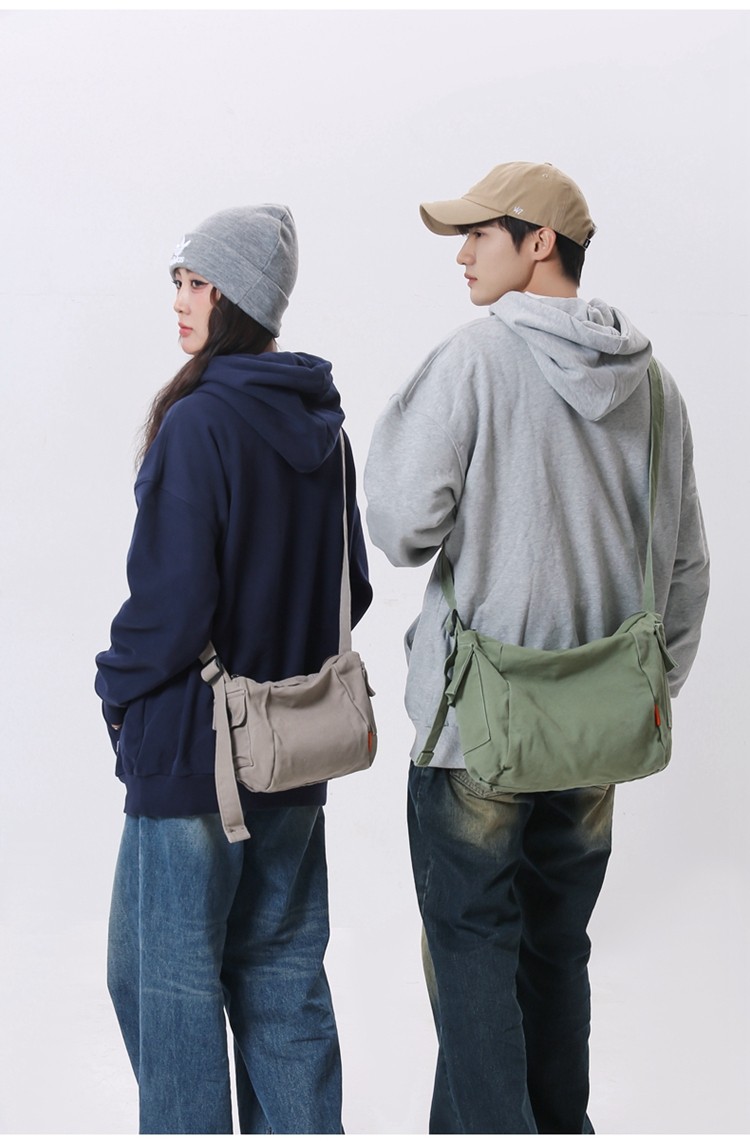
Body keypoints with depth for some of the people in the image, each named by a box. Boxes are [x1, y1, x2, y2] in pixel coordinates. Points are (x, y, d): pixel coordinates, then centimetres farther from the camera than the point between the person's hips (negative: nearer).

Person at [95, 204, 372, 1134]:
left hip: (191, 750, -8)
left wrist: (118, 685, -4)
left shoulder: (199, 421, -18)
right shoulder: (319, 423, 6)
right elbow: (350, 585, 12)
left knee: (168, 978, 7)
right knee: (282, 973, 16)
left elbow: (171, 598, -20)